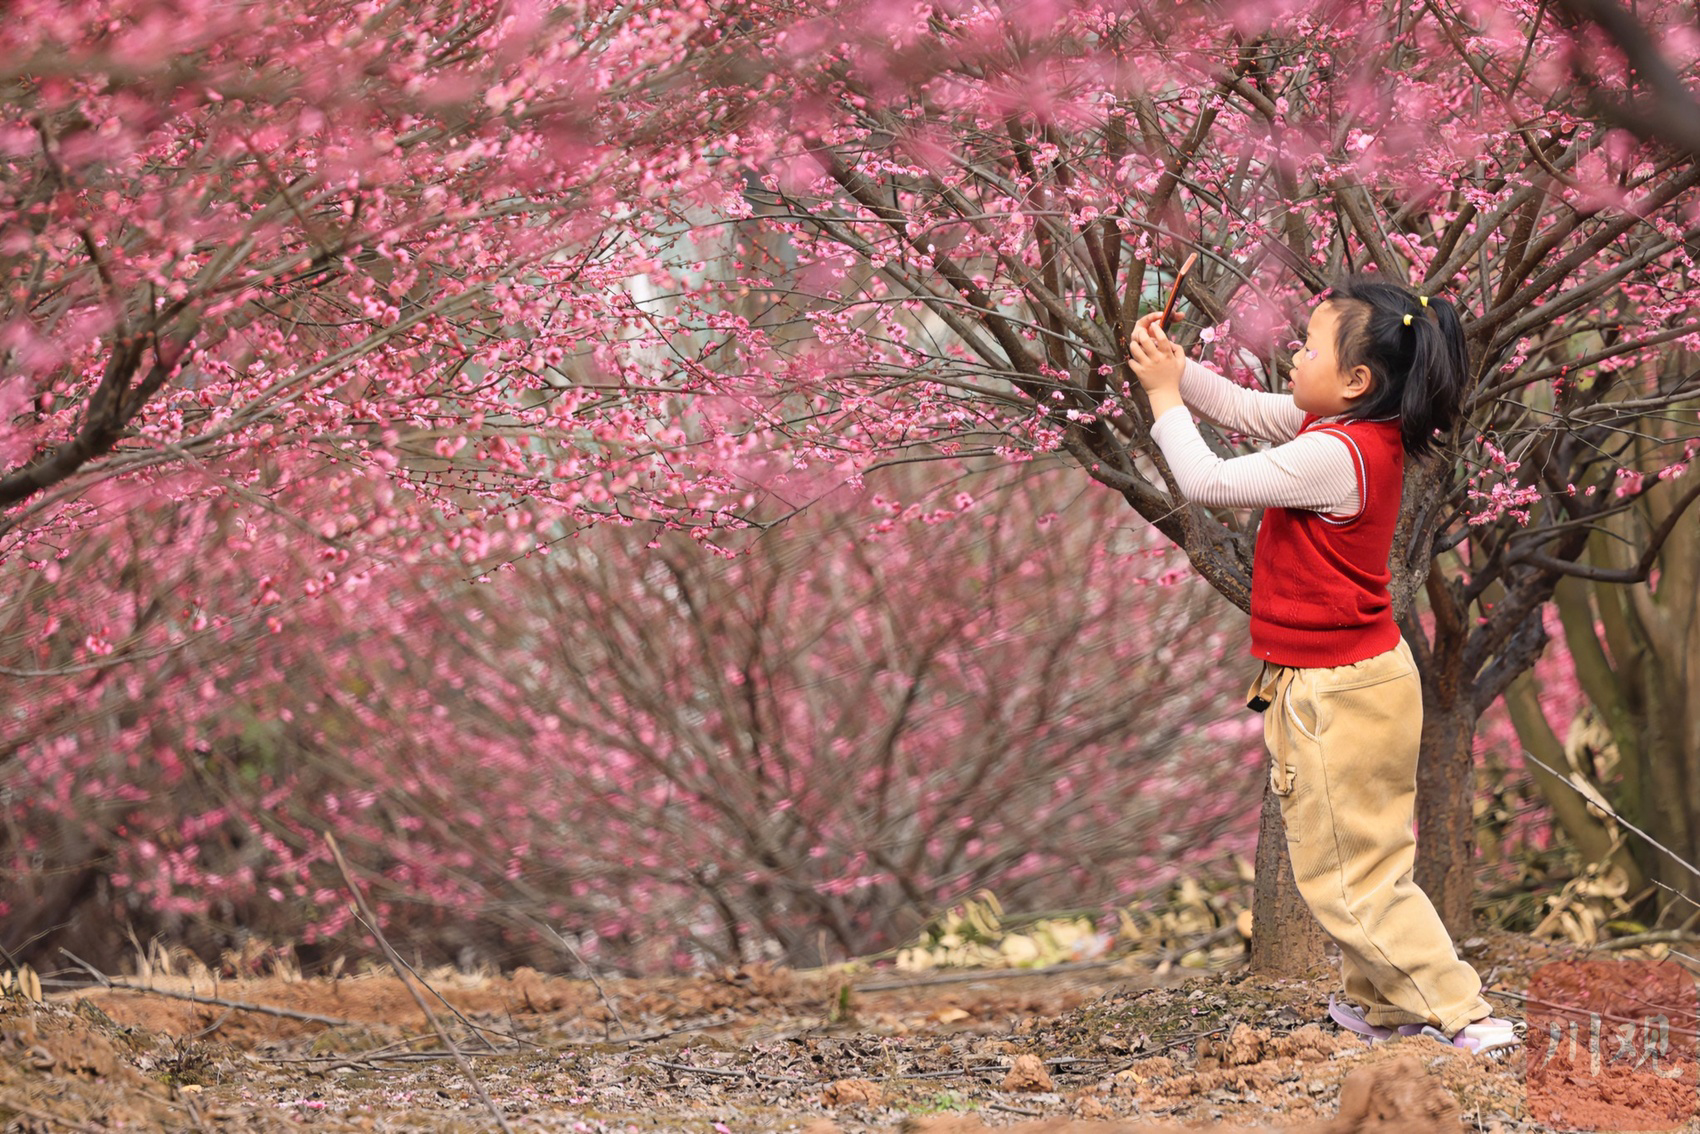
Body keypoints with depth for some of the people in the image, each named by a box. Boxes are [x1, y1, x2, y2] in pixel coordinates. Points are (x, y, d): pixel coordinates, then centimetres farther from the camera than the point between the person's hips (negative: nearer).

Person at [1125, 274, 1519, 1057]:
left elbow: (1208, 482, -23)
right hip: (1366, 674, 10)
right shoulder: (1356, 431, 3)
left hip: (1337, 691, -10)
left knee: (1347, 875, -2)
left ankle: (1464, 1017, 0)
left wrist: (1164, 396, -11)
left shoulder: (1332, 456, -27)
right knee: (1361, 862, 20)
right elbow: (1246, 410, 15)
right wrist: (1175, 367, 1)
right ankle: (1385, 1006, 30)